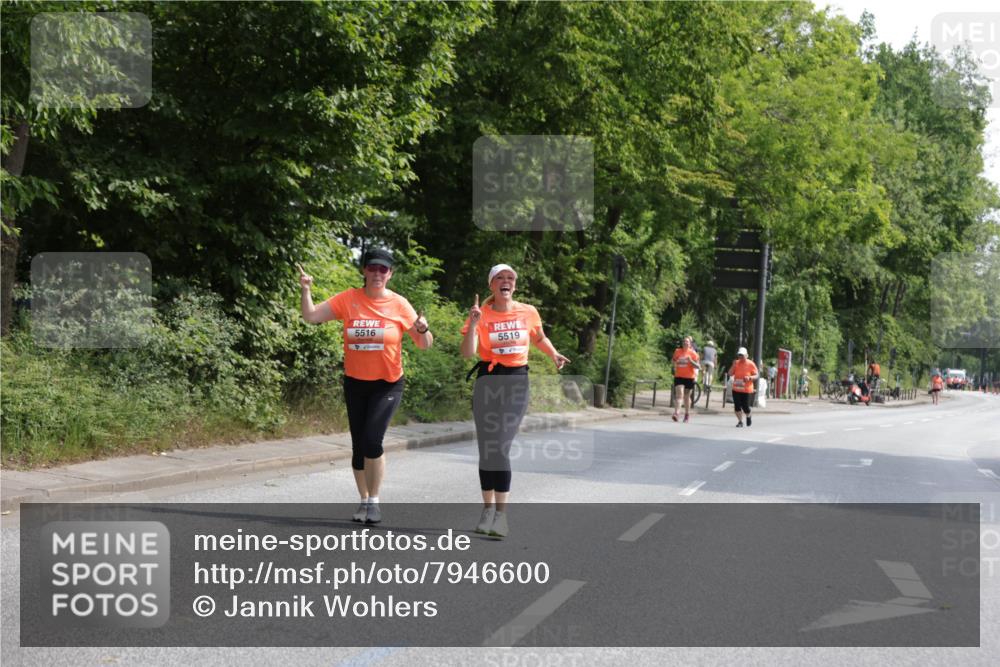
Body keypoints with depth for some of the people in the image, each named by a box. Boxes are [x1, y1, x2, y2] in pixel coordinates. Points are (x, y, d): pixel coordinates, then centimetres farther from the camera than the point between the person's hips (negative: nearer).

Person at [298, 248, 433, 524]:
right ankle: (364, 501, 25)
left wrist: (423, 329, -23)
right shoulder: (348, 299, -3)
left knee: (372, 440, -18)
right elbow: (311, 316, -4)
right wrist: (306, 290, -17)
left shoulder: (399, 304, -6)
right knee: (358, 445, 9)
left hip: (387, 384, -3)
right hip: (355, 383, 3)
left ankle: (374, 501, -2)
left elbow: (424, 344, -2)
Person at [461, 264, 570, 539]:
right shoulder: (481, 315, -3)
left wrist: (554, 354, 7)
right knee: (486, 449, 5)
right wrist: (473, 323, -26)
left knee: (501, 447, -11)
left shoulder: (528, 312, 3)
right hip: (488, 381, 0)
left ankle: (501, 514, -9)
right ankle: (488, 508, 17)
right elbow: (468, 352, -15)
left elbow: (539, 338, 23)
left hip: (517, 381, 0)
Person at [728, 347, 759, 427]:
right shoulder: (736, 363, 4)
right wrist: (733, 365, -11)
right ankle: (740, 422, 10)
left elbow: (756, 376, -4)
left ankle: (748, 417, 29)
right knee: (737, 406, -1)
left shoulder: (751, 364, -5)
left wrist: (749, 377, -24)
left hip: (746, 390, -3)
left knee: (745, 406, -3)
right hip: (736, 389, 3)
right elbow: (730, 374, 4)